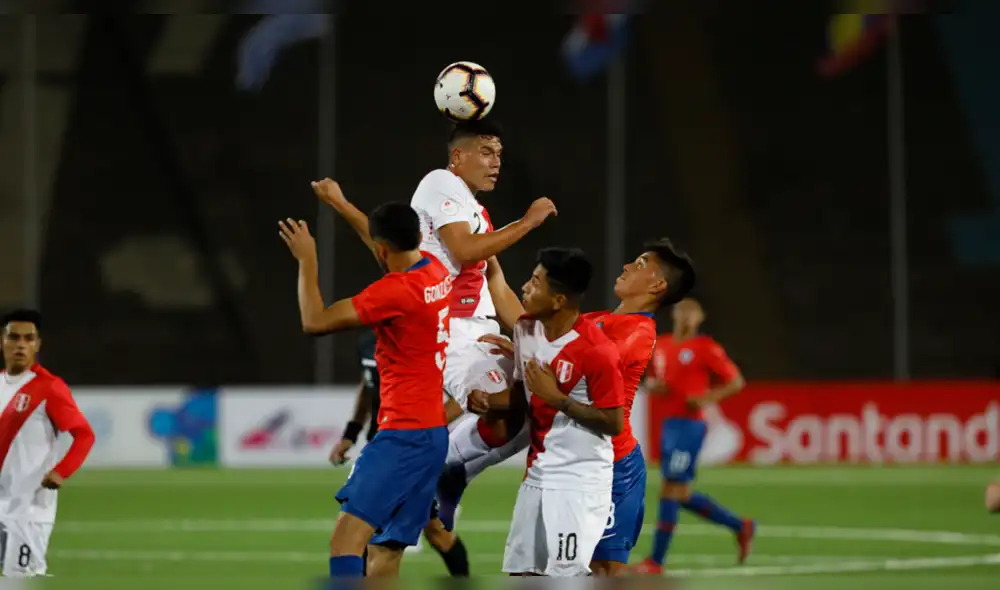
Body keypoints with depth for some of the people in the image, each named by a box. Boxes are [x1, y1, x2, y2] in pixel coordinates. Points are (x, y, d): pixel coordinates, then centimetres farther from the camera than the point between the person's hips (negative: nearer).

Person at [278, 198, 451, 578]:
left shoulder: (395, 290, -17)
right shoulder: (436, 271, 9)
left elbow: (315, 321, -16)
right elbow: (396, 248, 33)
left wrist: (306, 261, -4)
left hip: (405, 436, -10)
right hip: (433, 432, 10)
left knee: (346, 537, -18)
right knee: (384, 551, 10)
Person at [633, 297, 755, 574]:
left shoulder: (705, 348, -6)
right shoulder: (661, 345, 13)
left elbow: (735, 381, -4)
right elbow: (651, 381, 25)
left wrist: (707, 398, -16)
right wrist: (653, 385, 1)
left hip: (689, 424, -8)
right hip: (669, 423, 8)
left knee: (670, 491, -9)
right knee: (682, 495, 11)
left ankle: (656, 561, -3)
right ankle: (740, 526, 28)